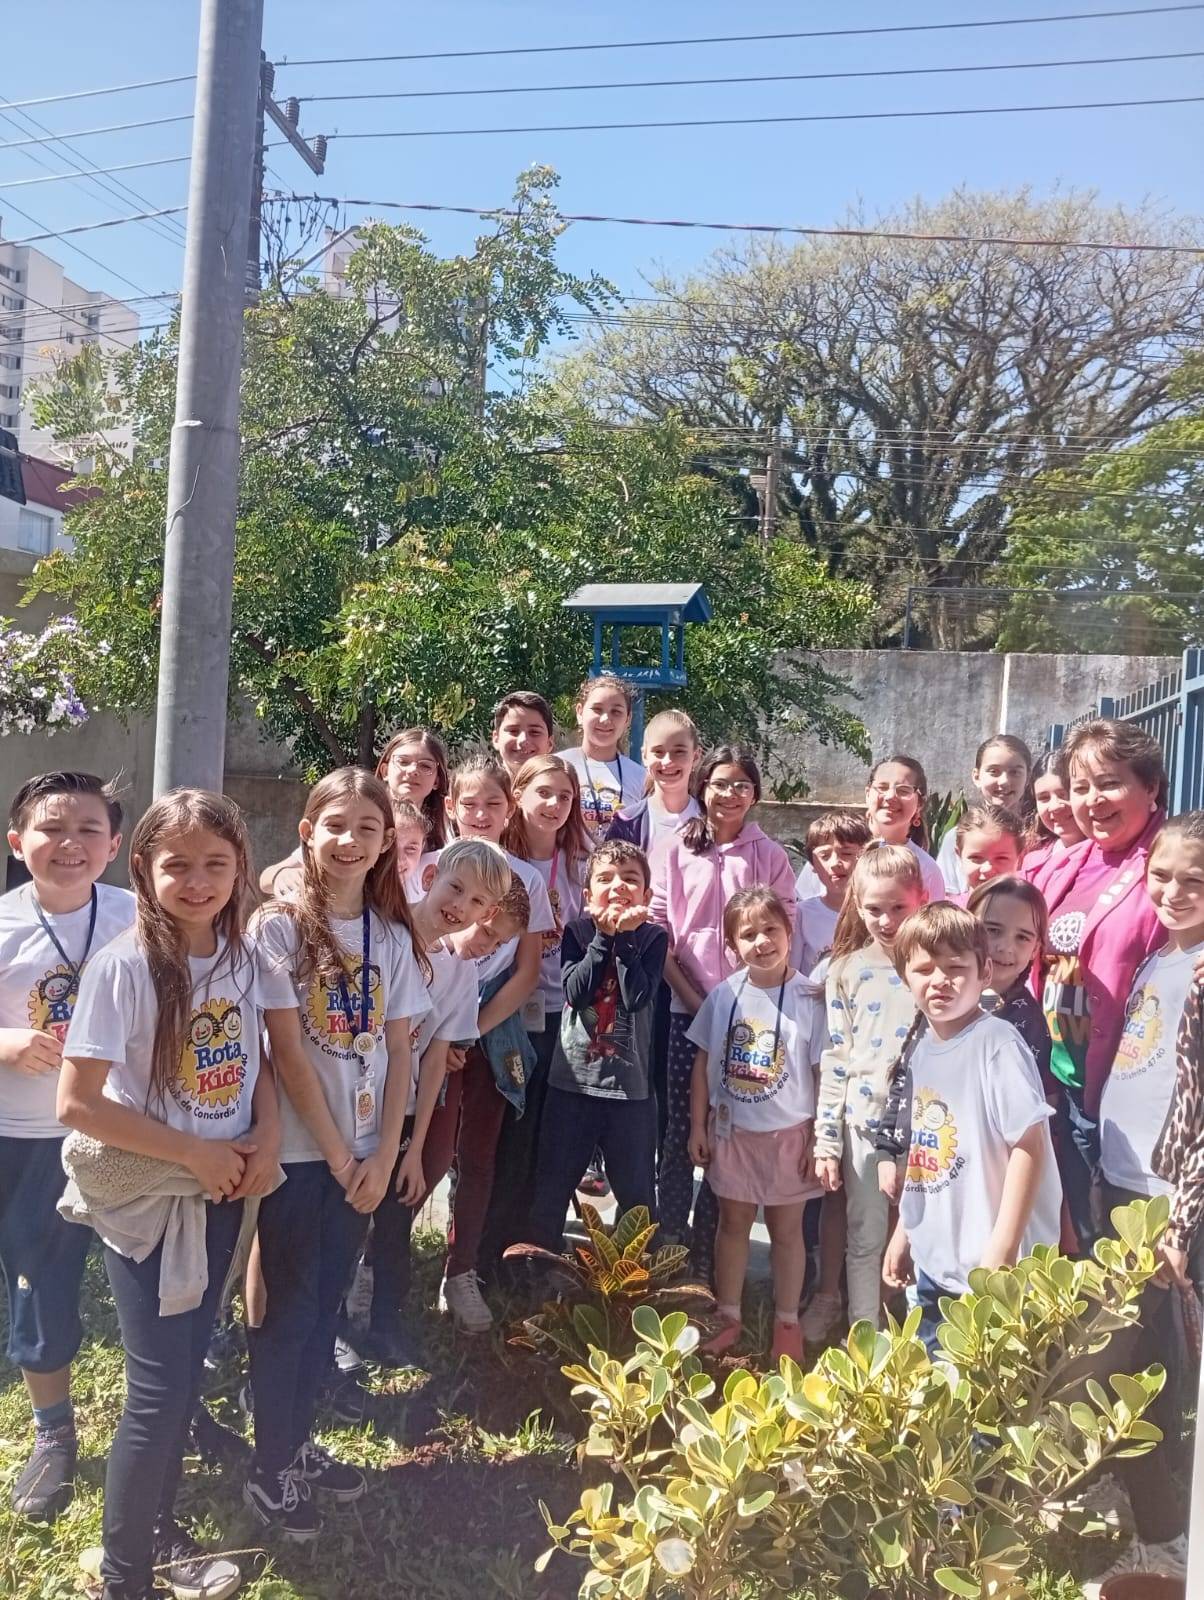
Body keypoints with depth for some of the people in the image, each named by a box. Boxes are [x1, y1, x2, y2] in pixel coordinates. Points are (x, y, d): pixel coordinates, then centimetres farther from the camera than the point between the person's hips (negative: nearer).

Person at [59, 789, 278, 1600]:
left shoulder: (242, 955, -3)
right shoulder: (124, 965, -20)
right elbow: (76, 1102, -20)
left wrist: (266, 1138, -8)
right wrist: (193, 1152, -18)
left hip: (223, 1193, 5)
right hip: (149, 1198, -5)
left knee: (186, 1372, 18)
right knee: (159, 1388, 0)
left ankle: (163, 1533, 40)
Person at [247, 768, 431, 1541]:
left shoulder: (394, 934, 2)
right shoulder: (281, 927, -11)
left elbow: (399, 1051, 2)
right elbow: (287, 1049, -14)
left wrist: (383, 1155, -5)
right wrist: (336, 1153, -12)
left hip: (364, 1151, 4)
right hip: (298, 1150, -4)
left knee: (327, 1300, 15)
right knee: (289, 1305, 6)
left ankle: (299, 1441, 32)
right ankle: (270, 1468, 22)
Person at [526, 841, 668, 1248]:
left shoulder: (652, 937, 0)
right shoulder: (577, 932, 2)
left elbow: (638, 996, -15)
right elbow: (575, 991, -13)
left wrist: (625, 937, -16)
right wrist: (604, 936, -16)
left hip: (630, 1083, 0)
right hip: (572, 1079, 1)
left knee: (637, 1192, 9)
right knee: (551, 1187, 9)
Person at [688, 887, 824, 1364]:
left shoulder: (809, 999, -13)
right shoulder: (724, 995, -6)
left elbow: (823, 1074, -8)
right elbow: (703, 1063, 2)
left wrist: (819, 1138, -8)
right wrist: (698, 1127, 2)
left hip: (788, 1134, -2)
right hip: (732, 1130, 2)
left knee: (785, 1228, 12)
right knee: (733, 1221, 16)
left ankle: (787, 1322, 29)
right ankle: (729, 1316, 31)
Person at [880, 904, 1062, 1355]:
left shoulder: (997, 1043, -17)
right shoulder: (922, 1047, 5)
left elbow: (1029, 1144, -20)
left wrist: (1003, 1249, -21)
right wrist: (903, 1232, 16)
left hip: (990, 1266, -7)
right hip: (931, 1258, 7)